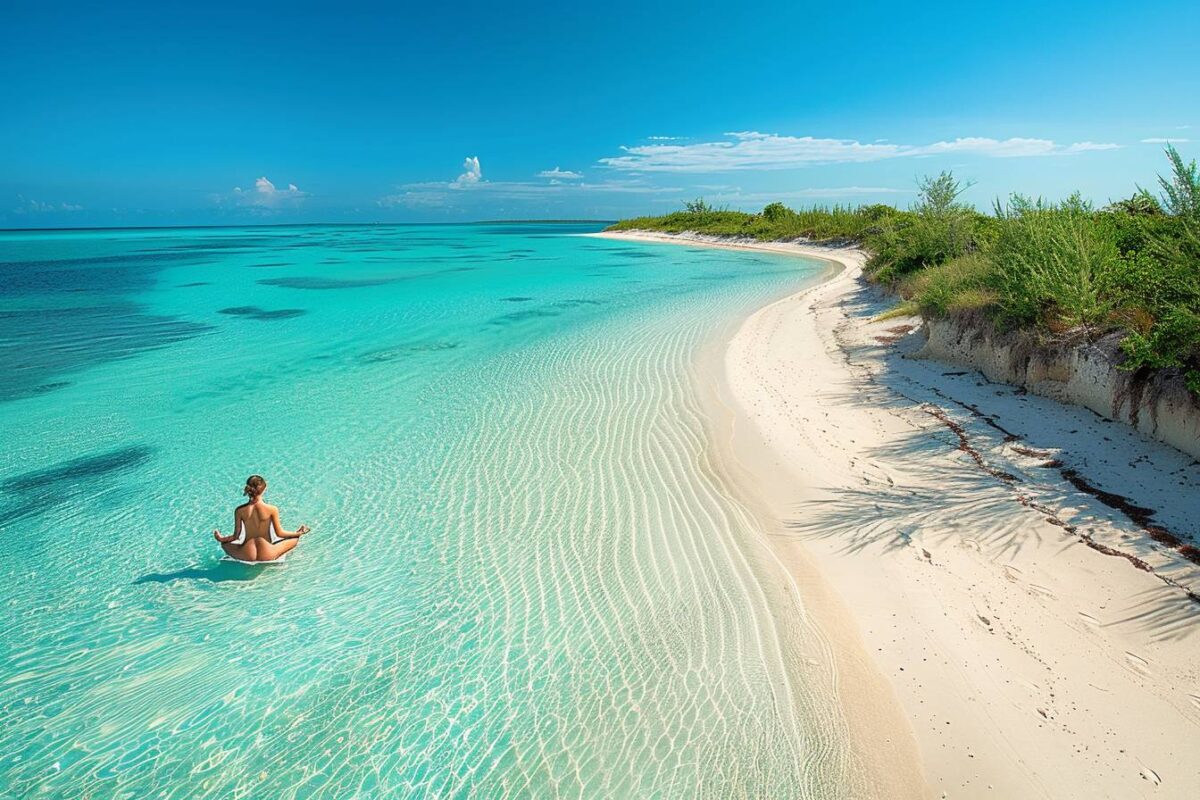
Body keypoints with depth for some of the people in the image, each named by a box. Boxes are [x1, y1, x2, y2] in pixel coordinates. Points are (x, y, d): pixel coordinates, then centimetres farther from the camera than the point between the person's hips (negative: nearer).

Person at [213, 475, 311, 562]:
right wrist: (298, 533, 14)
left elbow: (236, 536, 2)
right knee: (295, 538, 21)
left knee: (225, 543, 31)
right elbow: (279, 533, -2)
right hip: (266, 556, -1)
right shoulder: (272, 509, -12)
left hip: (247, 555, 1)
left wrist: (221, 538, 23)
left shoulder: (239, 511, -6)